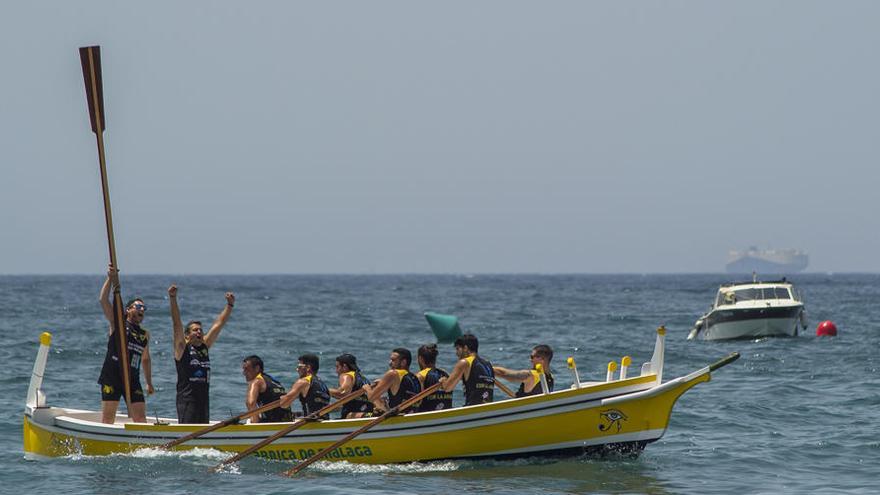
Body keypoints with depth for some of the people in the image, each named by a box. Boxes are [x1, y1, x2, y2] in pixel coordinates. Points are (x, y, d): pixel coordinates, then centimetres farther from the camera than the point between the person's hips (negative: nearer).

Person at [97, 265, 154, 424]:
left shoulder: (145, 334, 17)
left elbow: (146, 359, 27)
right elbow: (103, 300, -7)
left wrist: (149, 382, 23)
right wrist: (111, 279, -17)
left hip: (133, 380, 4)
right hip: (112, 378, -4)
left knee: (140, 419, -5)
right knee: (108, 417, -3)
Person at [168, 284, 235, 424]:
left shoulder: (204, 347, 16)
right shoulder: (182, 348, 1)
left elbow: (218, 324, 18)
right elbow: (176, 323, -8)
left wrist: (230, 305, 15)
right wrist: (173, 298, -17)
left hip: (203, 397, 6)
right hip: (187, 399, -6)